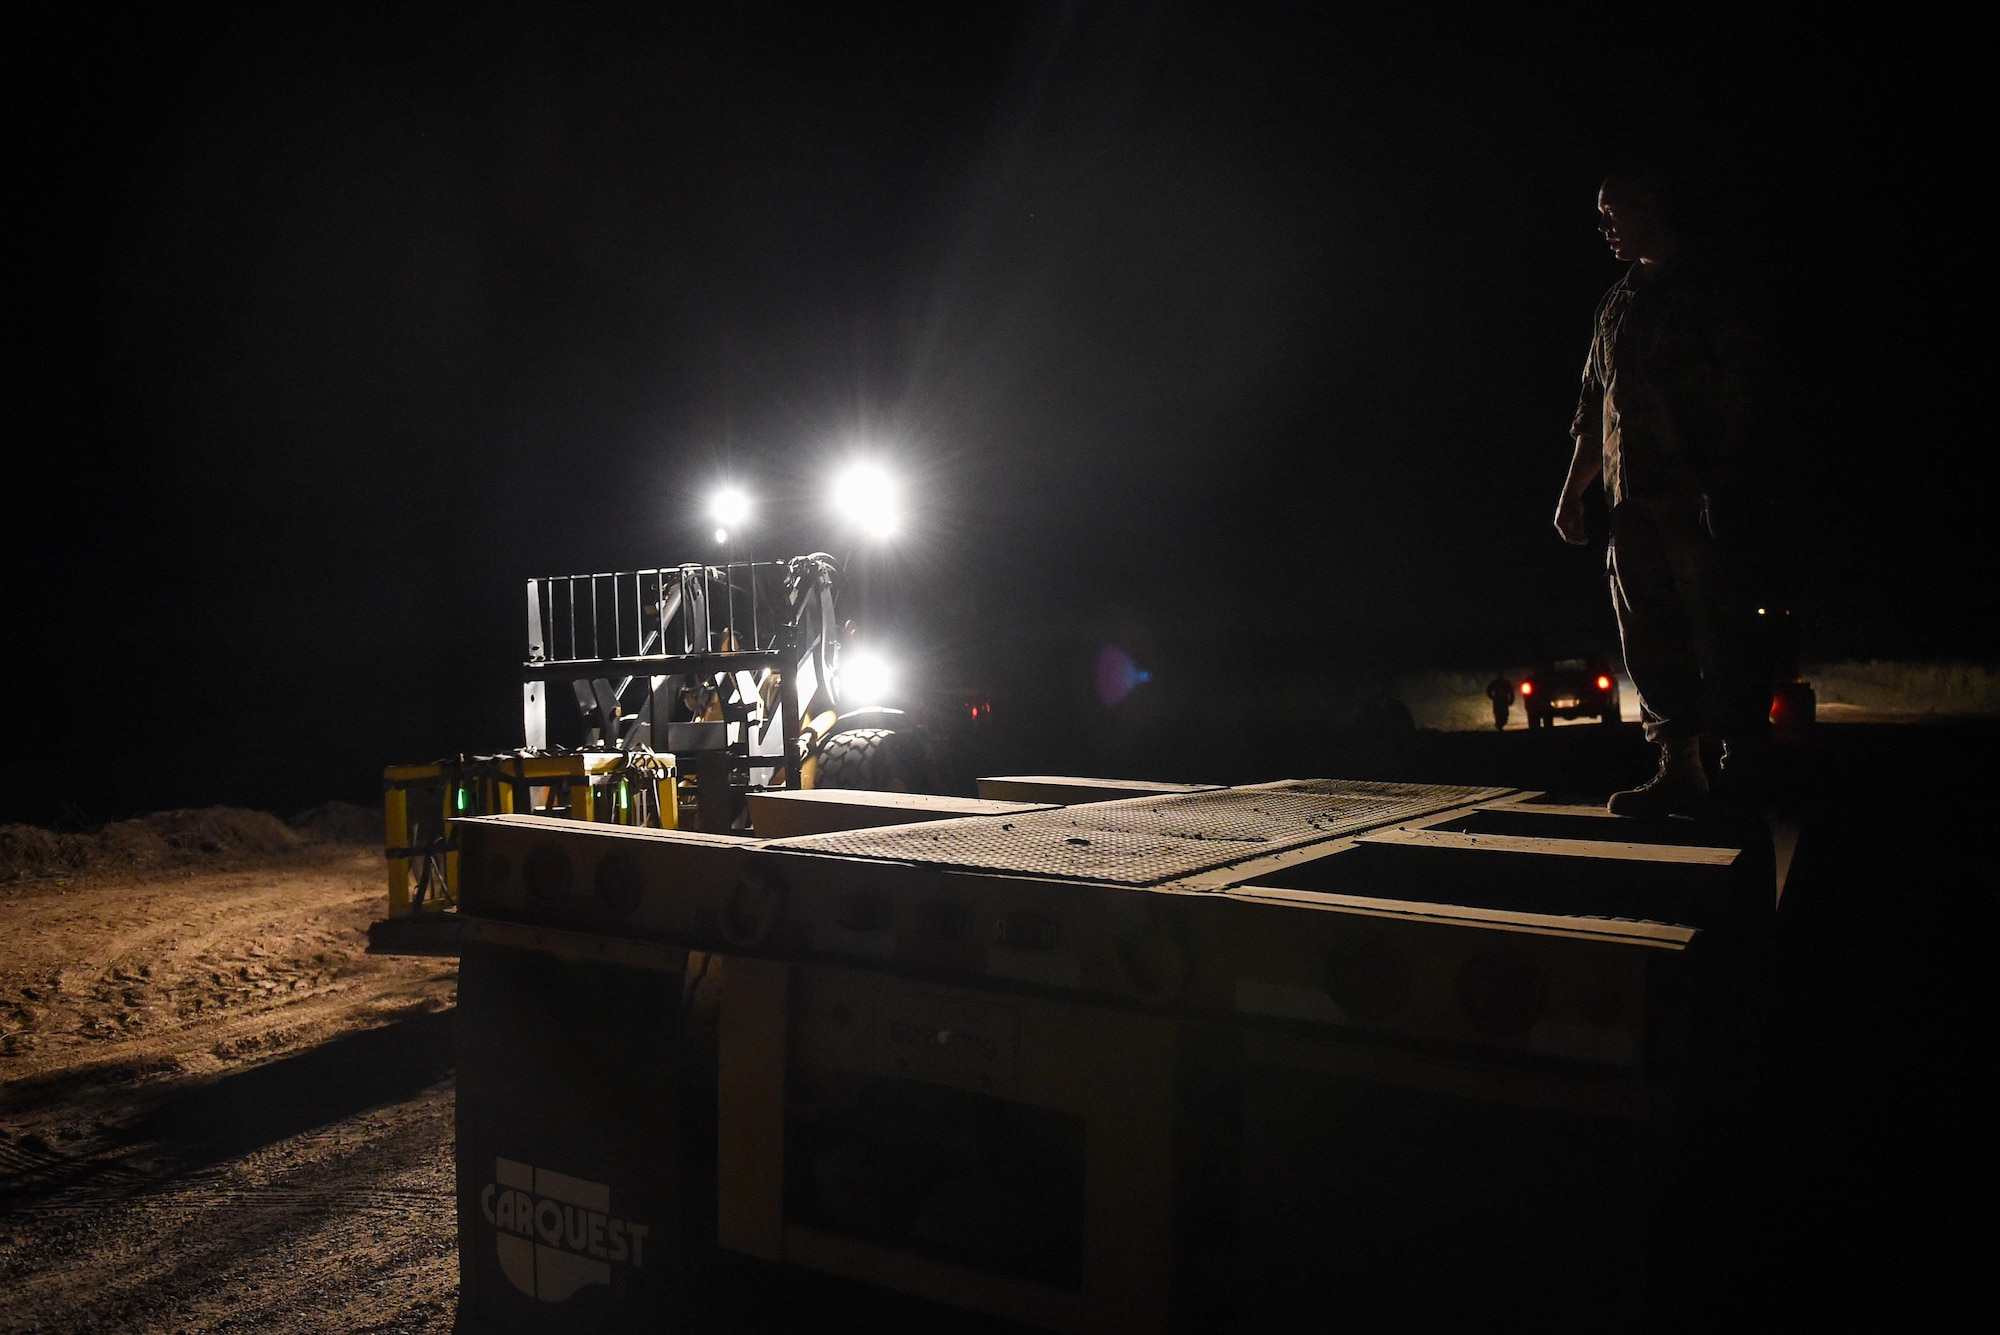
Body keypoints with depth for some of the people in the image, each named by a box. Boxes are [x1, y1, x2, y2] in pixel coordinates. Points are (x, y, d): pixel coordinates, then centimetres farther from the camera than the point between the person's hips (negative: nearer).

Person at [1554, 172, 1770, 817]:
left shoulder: (1700, 286, 3)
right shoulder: (1617, 303, 23)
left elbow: (1739, 380, -5)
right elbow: (1594, 409, 25)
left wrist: (1725, 473, -15)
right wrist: (1573, 491, 20)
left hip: (1698, 491, -7)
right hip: (1634, 497, 7)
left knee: (1718, 630, -8)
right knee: (1650, 638, 2)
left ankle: (1743, 765, -2)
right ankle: (1680, 772, 4)